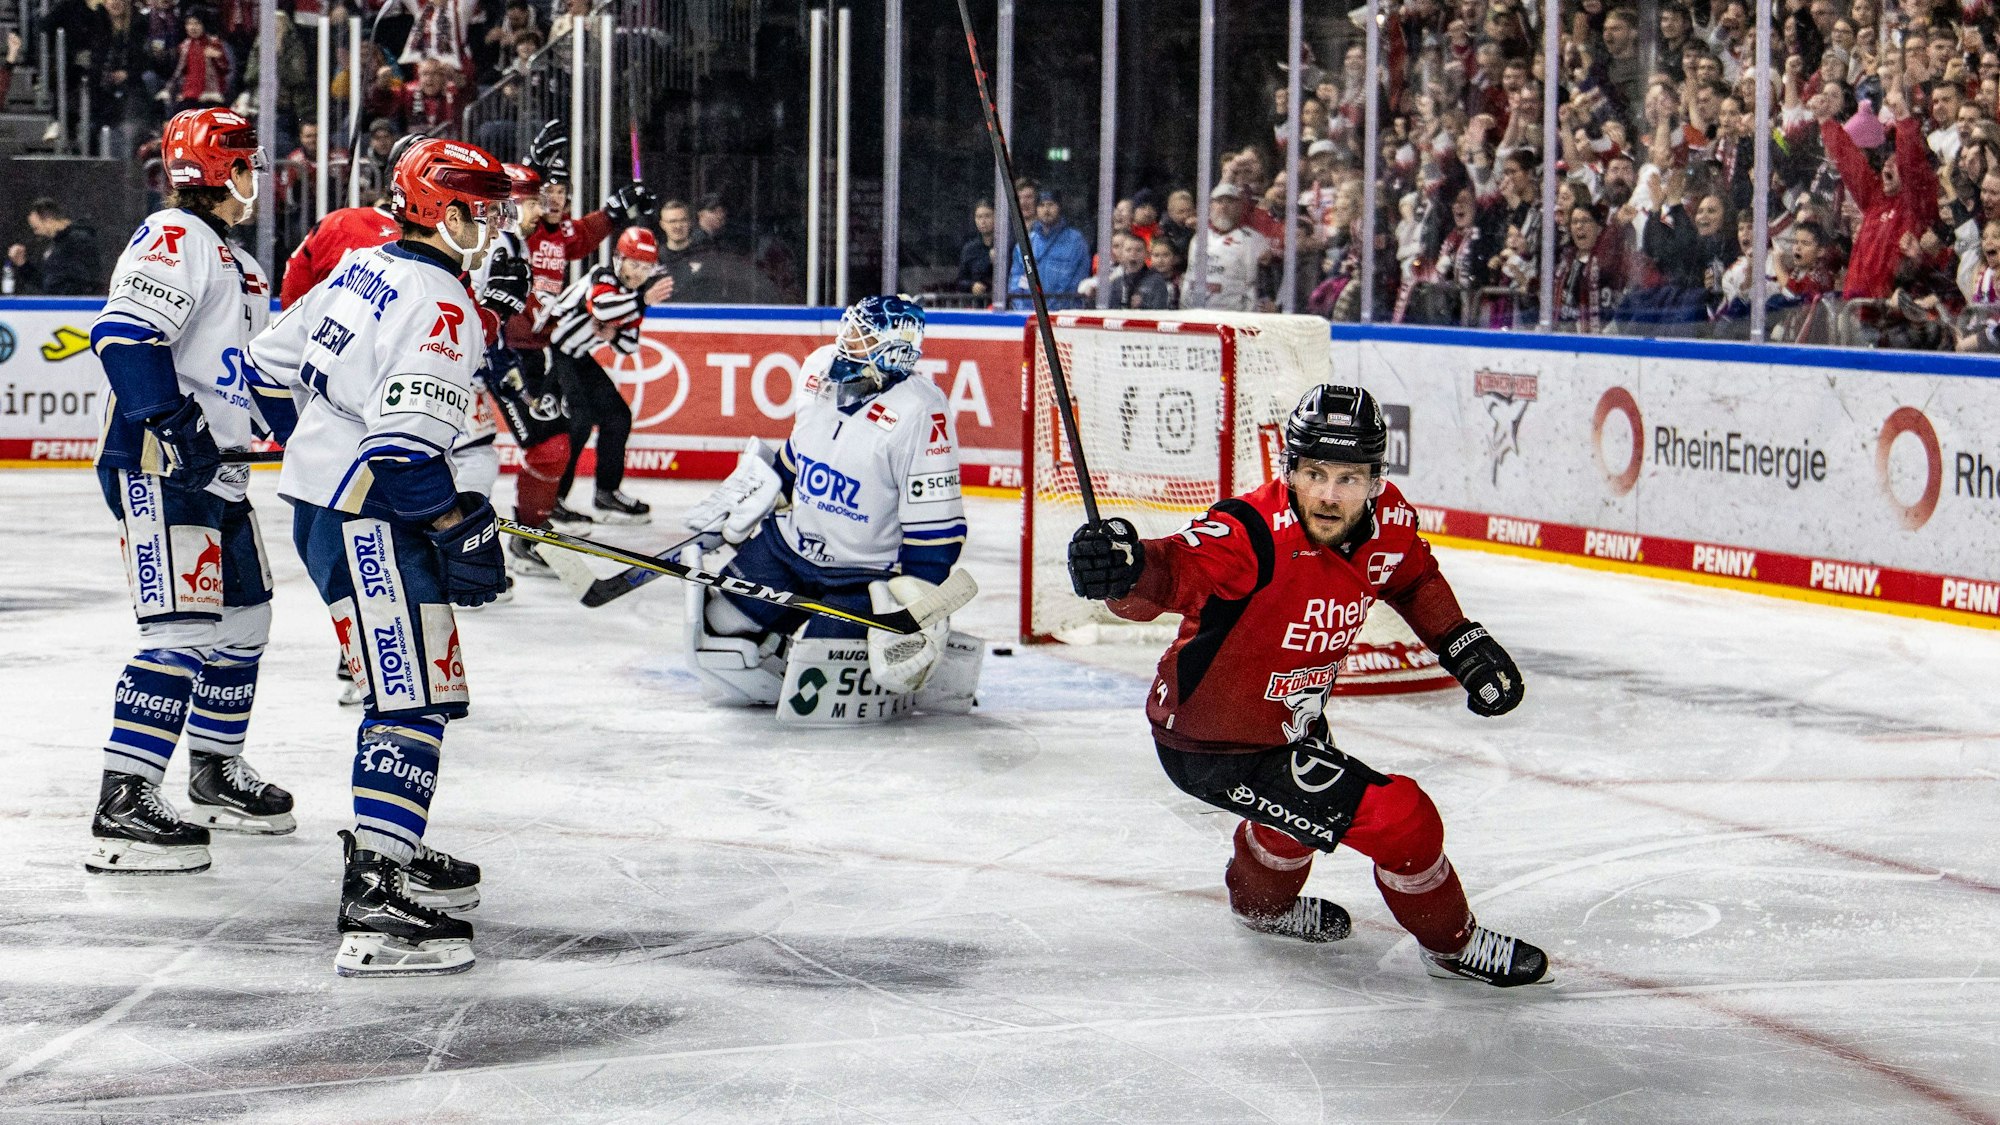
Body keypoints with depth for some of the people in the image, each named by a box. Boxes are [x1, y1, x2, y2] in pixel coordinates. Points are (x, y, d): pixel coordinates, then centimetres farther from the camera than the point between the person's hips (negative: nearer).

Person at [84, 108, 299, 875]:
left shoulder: (237, 265, 22)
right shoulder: (173, 240, -11)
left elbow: (259, 374, 29)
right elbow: (123, 334, -24)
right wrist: (175, 423, -29)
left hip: (217, 469, 11)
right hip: (157, 467, -11)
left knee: (242, 622, 18)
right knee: (184, 630, -18)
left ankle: (216, 775, 35)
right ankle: (122, 808, -19)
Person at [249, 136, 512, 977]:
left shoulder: (366, 268, 12)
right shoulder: (439, 307, -18)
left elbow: (275, 359, 21)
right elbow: (406, 442, -26)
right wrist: (462, 532, -16)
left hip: (321, 494, 10)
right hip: (364, 519, -10)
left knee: (422, 680, 22)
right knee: (414, 698, -14)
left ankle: (388, 845, 33)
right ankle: (373, 904, -22)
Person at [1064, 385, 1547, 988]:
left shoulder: (1388, 522, -11)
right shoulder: (1256, 533, -34)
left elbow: (1415, 578, 12)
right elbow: (1175, 573, -51)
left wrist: (1462, 642, 4)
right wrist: (1126, 568, -71)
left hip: (1289, 722, 8)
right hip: (1213, 748, -8)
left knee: (1311, 796, 37)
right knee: (1402, 820, -9)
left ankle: (1262, 901, 69)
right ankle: (1452, 942, 19)